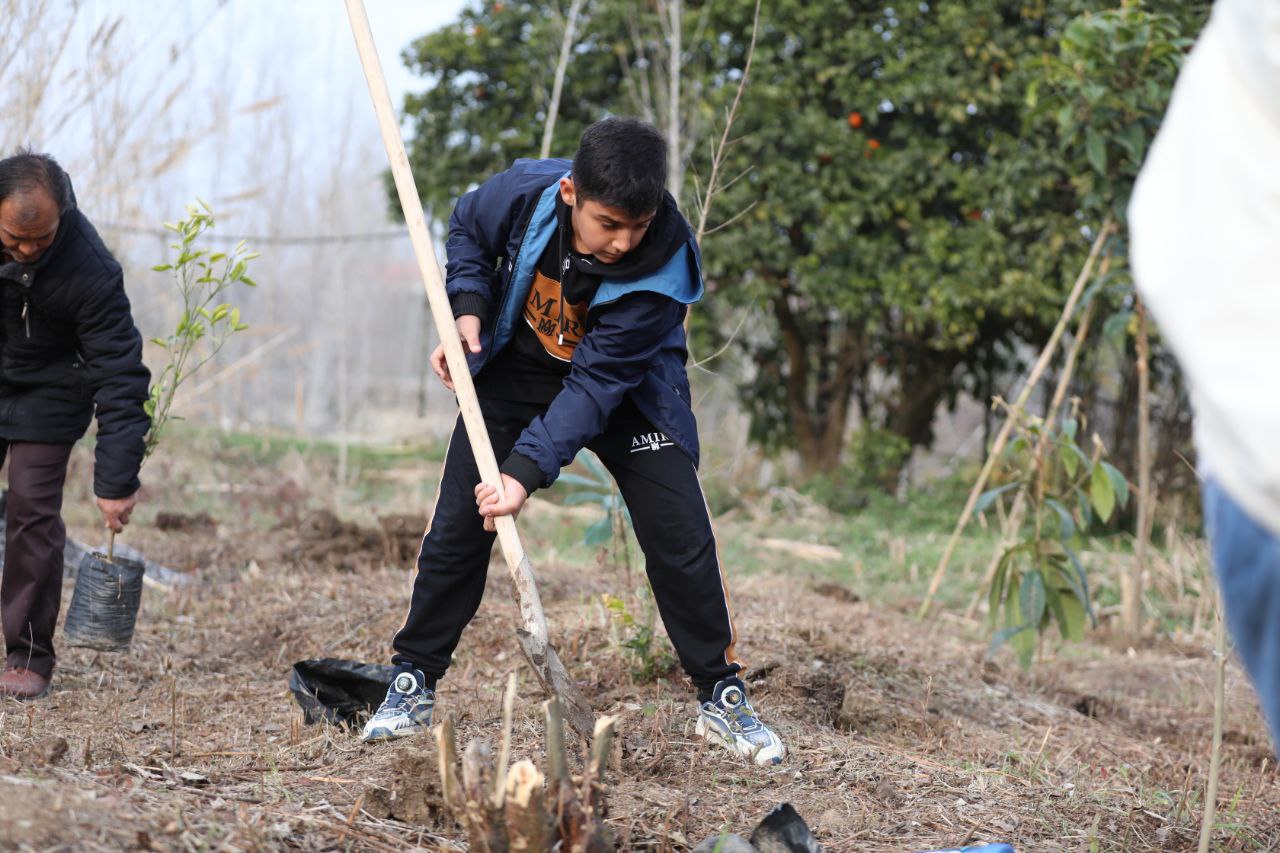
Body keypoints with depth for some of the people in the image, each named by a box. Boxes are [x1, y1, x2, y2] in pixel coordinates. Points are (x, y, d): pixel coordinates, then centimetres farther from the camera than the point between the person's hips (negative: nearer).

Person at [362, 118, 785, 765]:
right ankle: (411, 686, 12)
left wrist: (527, 471, -40)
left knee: (680, 538, -10)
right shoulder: (523, 191, -27)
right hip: (515, 368, 2)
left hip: (624, 389, -2)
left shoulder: (664, 267, -34)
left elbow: (596, 385, -33)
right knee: (457, 528, -2)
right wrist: (468, 309, -17)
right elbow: (467, 227, -1)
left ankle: (722, 699, 6)